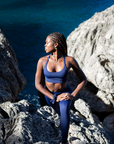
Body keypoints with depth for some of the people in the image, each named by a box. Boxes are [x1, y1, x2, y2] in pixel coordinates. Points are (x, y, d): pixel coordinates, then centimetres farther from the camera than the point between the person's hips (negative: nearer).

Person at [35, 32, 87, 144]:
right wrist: (55, 98, -21)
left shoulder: (69, 60, -23)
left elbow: (83, 79, -10)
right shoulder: (42, 61, -21)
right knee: (60, 112, 23)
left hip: (65, 93, -2)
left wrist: (73, 95, -21)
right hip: (49, 94, 2)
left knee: (65, 111, -33)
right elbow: (37, 84, -15)